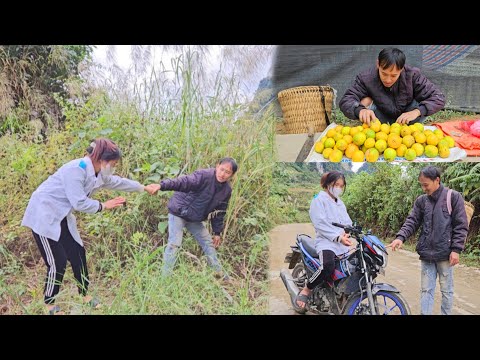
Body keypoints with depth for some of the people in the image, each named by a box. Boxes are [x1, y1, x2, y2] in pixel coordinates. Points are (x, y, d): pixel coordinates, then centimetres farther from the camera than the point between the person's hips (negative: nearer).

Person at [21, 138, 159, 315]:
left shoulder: (98, 173, 3)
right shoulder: (77, 169, -26)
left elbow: (118, 181, 20)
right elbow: (79, 203, -28)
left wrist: (144, 188, 28)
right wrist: (103, 206, -14)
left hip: (60, 217, 9)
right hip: (44, 215, -9)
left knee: (78, 254, 9)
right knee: (57, 261, -7)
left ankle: (84, 295, 25)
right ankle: (49, 304, 11)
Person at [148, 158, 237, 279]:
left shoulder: (226, 190, -3)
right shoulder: (204, 175, -26)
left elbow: (219, 212, 8)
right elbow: (183, 182, -40)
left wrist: (217, 232, 11)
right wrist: (162, 185, -54)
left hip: (195, 219, 7)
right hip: (179, 211, -7)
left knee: (208, 243, 14)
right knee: (174, 243, -14)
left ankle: (219, 273, 30)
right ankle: (165, 276, -5)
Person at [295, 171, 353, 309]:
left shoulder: (340, 203, 24)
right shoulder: (319, 200, -1)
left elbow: (348, 222, 17)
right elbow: (320, 224, -13)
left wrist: (346, 233, -7)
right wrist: (338, 237, -20)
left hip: (342, 244, 8)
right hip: (326, 242, -8)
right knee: (328, 266, -33)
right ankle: (306, 290, -13)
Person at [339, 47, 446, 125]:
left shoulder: (413, 75, -25)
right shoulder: (366, 78, -26)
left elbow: (439, 98, -25)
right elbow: (345, 101, -31)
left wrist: (417, 111, -45)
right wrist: (359, 110, -55)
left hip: (405, 121, 1)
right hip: (381, 122, 0)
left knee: (422, 104, -27)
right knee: (365, 101, -27)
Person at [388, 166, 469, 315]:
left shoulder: (453, 197, -5)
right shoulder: (421, 200, 8)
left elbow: (461, 225, -6)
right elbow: (412, 221, 4)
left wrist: (456, 249, -11)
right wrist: (401, 237, -13)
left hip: (445, 253, -4)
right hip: (426, 253, 4)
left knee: (446, 290, 9)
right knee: (426, 290, 8)